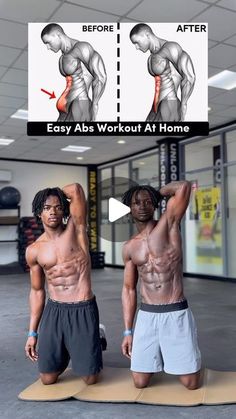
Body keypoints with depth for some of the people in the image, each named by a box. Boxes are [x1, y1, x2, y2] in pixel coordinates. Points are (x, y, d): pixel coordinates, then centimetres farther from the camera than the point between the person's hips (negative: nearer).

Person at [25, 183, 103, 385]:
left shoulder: (75, 229, -5)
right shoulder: (33, 251, 2)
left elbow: (76, 189, -18)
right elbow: (37, 291, 11)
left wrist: (58, 194, 3)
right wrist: (32, 332, 10)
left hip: (83, 311, -3)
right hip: (53, 312, 3)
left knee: (90, 379, 6)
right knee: (47, 379, 12)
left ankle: (94, 341, 36)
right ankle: (65, 356, 42)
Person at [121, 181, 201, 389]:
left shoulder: (168, 225, -4)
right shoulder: (129, 247, 7)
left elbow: (184, 186, -18)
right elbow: (129, 289, 11)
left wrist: (158, 192, 1)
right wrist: (128, 331, 7)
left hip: (176, 314, -3)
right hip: (146, 316, 4)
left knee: (192, 384, 4)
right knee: (140, 383, 7)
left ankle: (170, 357, 36)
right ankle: (158, 358, 38)